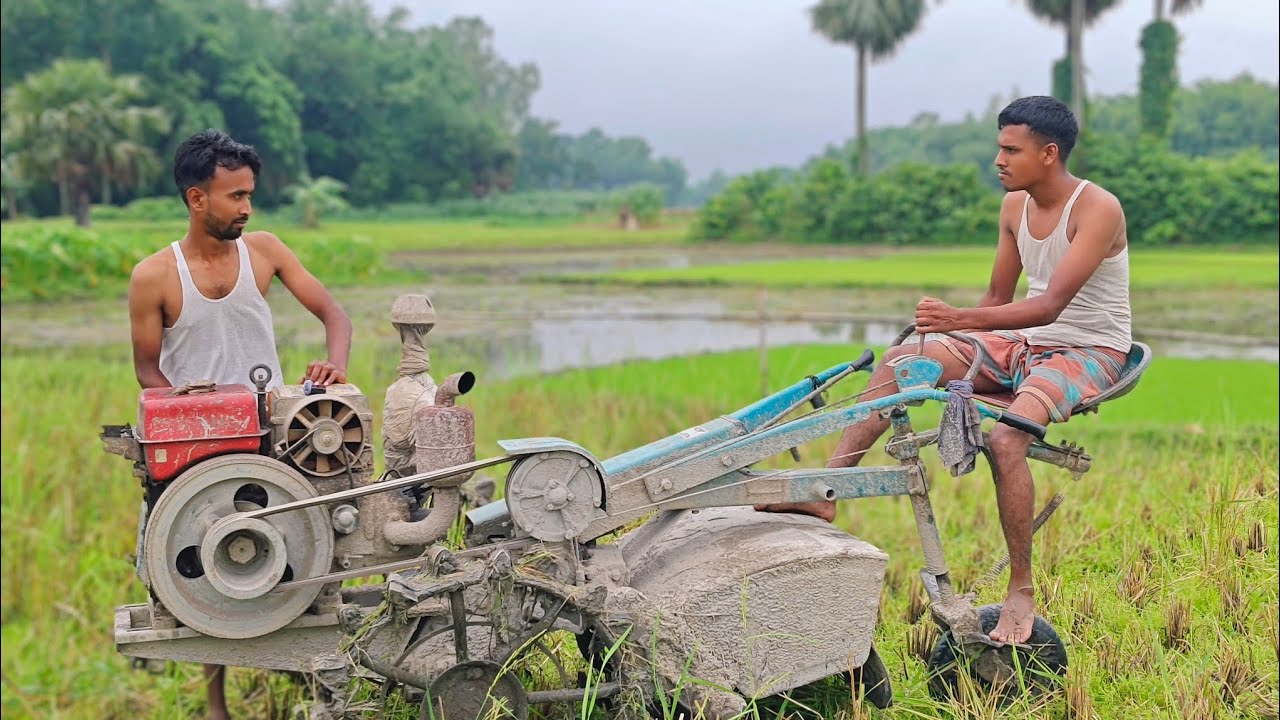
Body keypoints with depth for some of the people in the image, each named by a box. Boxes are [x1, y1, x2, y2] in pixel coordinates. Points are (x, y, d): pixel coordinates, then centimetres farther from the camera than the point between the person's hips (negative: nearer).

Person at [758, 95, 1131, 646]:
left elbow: (1052, 304, -31)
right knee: (902, 359, -11)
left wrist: (961, 319, -42)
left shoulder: (1098, 209, -18)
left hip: (1090, 352, -7)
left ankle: (1021, 588, -21)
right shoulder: (1015, 205, 5)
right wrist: (957, 343, 3)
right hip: (1025, 342, 7)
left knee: (1006, 436, -34)